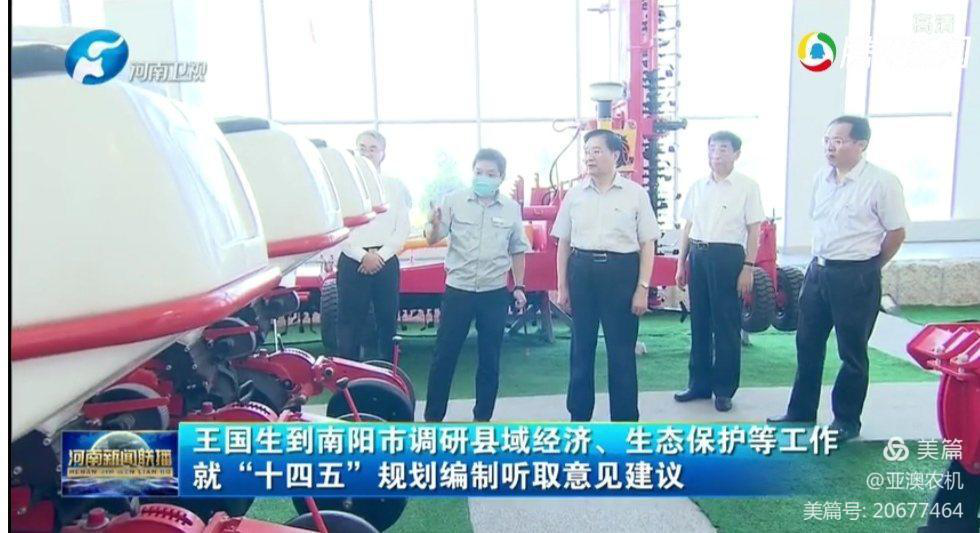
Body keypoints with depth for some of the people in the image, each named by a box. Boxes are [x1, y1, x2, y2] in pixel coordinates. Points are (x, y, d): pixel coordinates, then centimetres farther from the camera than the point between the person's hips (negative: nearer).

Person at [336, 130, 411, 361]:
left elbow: (403, 228, 3)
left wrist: (380, 256, -8)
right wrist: (363, 255, -13)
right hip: (352, 262, -1)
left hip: (386, 262, 2)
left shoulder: (394, 186, 7)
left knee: (388, 321, 8)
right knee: (349, 322, 1)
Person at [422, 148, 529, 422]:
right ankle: (432, 417, 17)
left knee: (489, 359, 9)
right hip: (458, 290, -1)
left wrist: (519, 287, 10)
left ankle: (483, 418, 23)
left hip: (495, 294, 2)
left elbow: (517, 251, 13)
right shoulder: (454, 200, -3)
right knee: (444, 356, 4)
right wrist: (435, 225, -28)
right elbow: (432, 240, -7)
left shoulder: (511, 208, 4)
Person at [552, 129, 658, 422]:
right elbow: (564, 243, 9)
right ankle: (579, 416, 24)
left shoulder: (635, 193, -1)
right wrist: (562, 286, 6)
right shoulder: (574, 194, 5)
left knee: (622, 351, 5)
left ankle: (625, 420, 19)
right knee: (581, 348, 10)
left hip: (621, 272, -2)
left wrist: (643, 288, -6)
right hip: (582, 271, 3)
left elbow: (647, 244, 0)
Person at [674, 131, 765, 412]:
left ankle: (724, 389, 13)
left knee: (726, 325, 2)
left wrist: (748, 267, -10)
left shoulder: (747, 186, -2)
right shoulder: (698, 186, 10)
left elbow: (753, 231, -4)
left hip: (728, 255, -4)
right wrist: (681, 262, 11)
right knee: (699, 322, 10)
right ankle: (699, 383, 22)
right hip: (698, 254, 5)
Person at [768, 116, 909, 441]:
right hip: (818, 270, 7)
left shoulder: (882, 182, -13)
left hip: (856, 277, -6)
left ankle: (847, 421, 22)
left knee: (852, 353, 7)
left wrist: (866, 268, 1)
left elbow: (896, 232, -7)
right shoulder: (821, 178, 6)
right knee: (808, 345, 12)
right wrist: (823, 261, 13)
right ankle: (801, 413, 25)